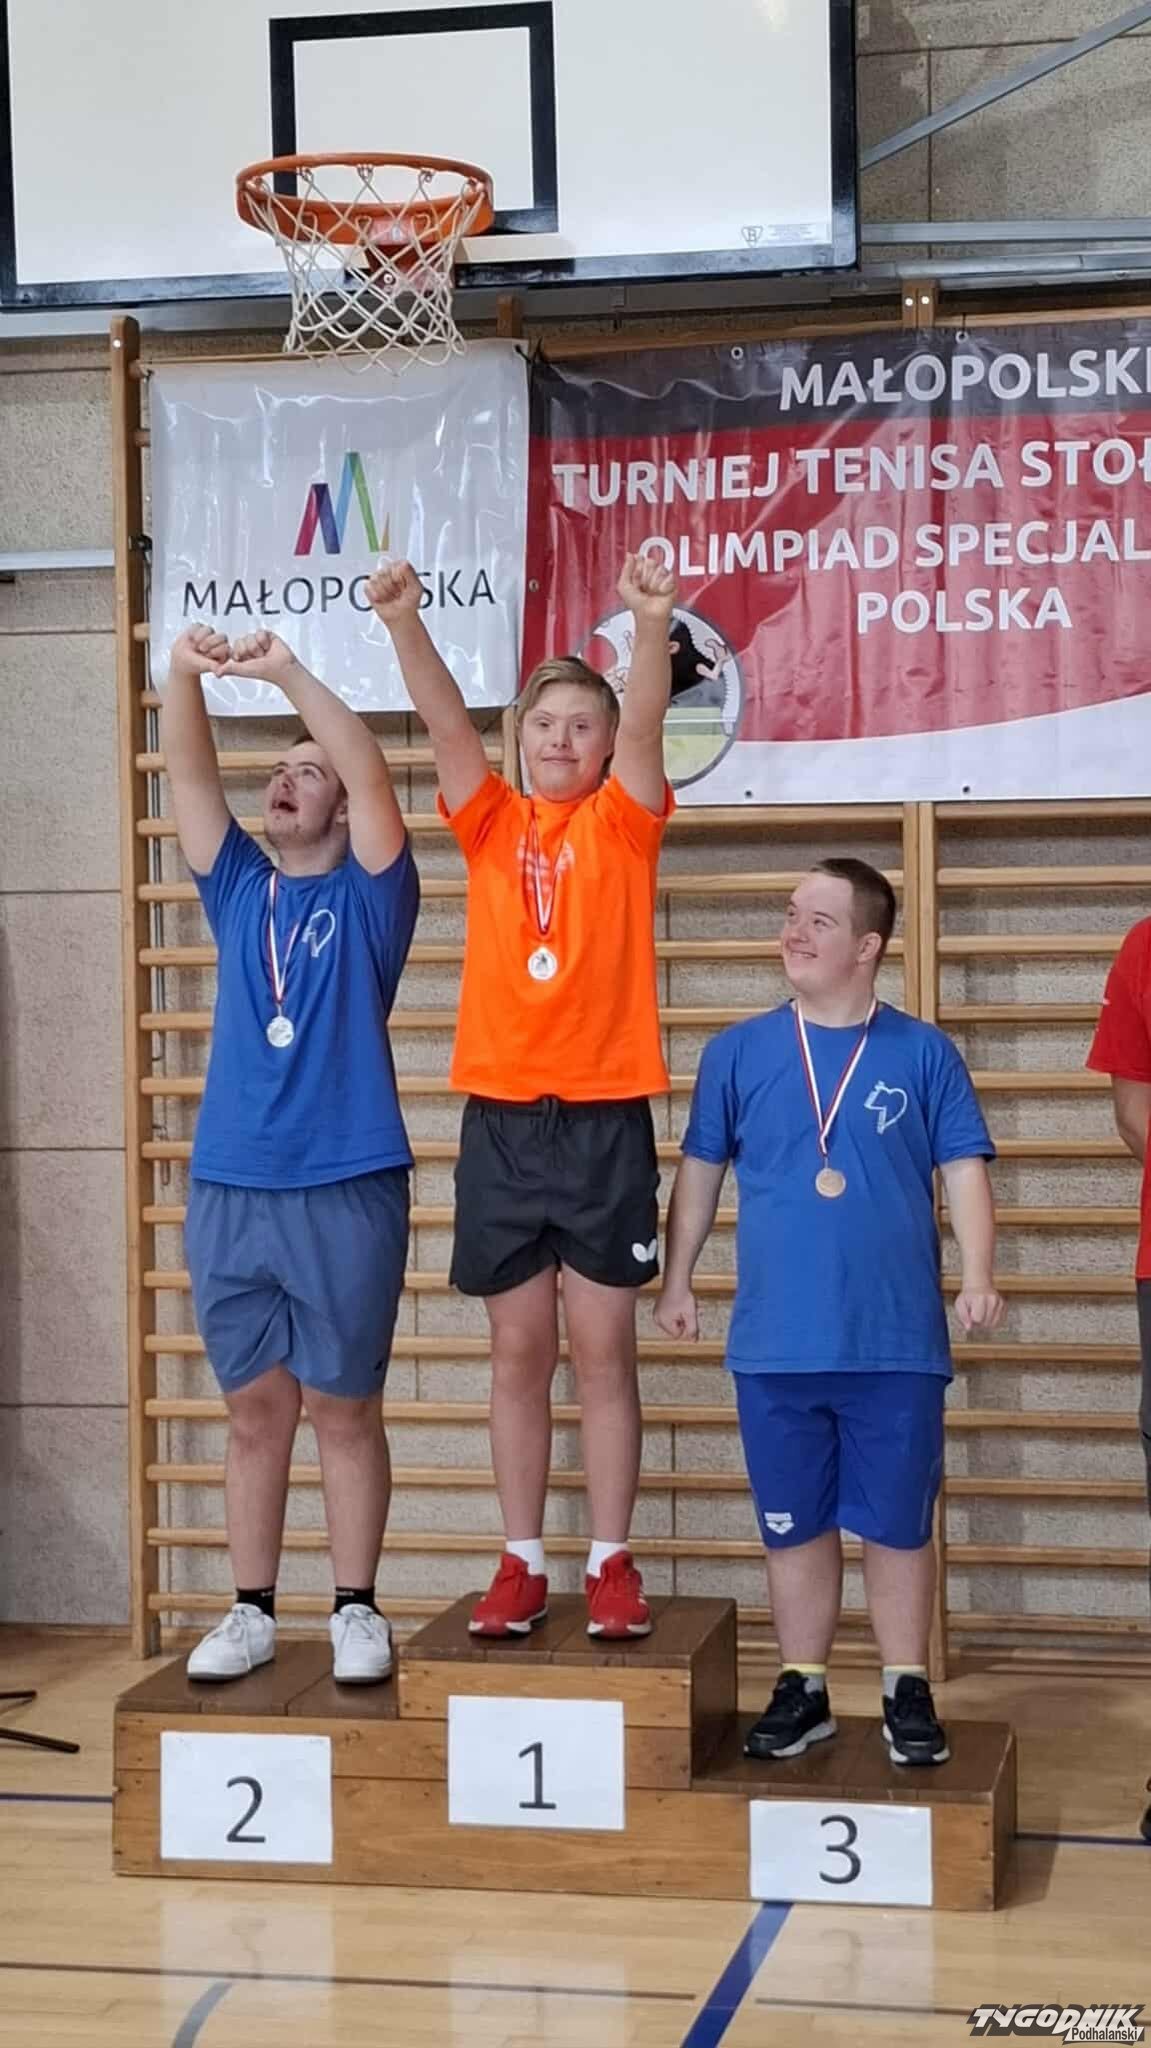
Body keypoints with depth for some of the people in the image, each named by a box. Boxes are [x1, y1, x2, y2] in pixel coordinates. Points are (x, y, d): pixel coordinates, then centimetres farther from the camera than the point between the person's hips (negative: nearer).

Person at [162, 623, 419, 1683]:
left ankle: (357, 1611, 13)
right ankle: (253, 1611, 17)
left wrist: (288, 672, -20)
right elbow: (190, 776, 3)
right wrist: (184, 672, -14)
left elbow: (373, 774, -12)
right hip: (229, 1192, 4)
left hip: (348, 1193, -4)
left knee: (344, 1408, 3)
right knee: (255, 1410, 9)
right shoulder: (238, 891, 13)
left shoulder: (369, 898, 2)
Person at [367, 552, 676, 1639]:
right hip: (500, 1120, 2)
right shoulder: (492, 824, 8)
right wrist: (402, 621, -22)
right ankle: (522, 1562, 16)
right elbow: (445, 721, -6)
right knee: (518, 1351, 8)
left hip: (604, 1120, -2)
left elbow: (645, 726, -14)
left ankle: (610, 1563, 11)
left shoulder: (621, 822, 3)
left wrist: (652, 625, -32)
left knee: (602, 1349, 3)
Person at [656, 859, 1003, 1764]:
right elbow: (700, 1172, 11)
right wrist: (678, 1280, 9)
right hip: (776, 1344, 2)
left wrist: (978, 1277, -13)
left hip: (897, 1344, -2)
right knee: (796, 1526, 11)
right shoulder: (739, 1052, 4)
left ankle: (908, 1691, 21)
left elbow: (964, 1173, -1)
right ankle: (803, 1689, 24)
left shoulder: (924, 1054, -1)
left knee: (897, 1525, 7)